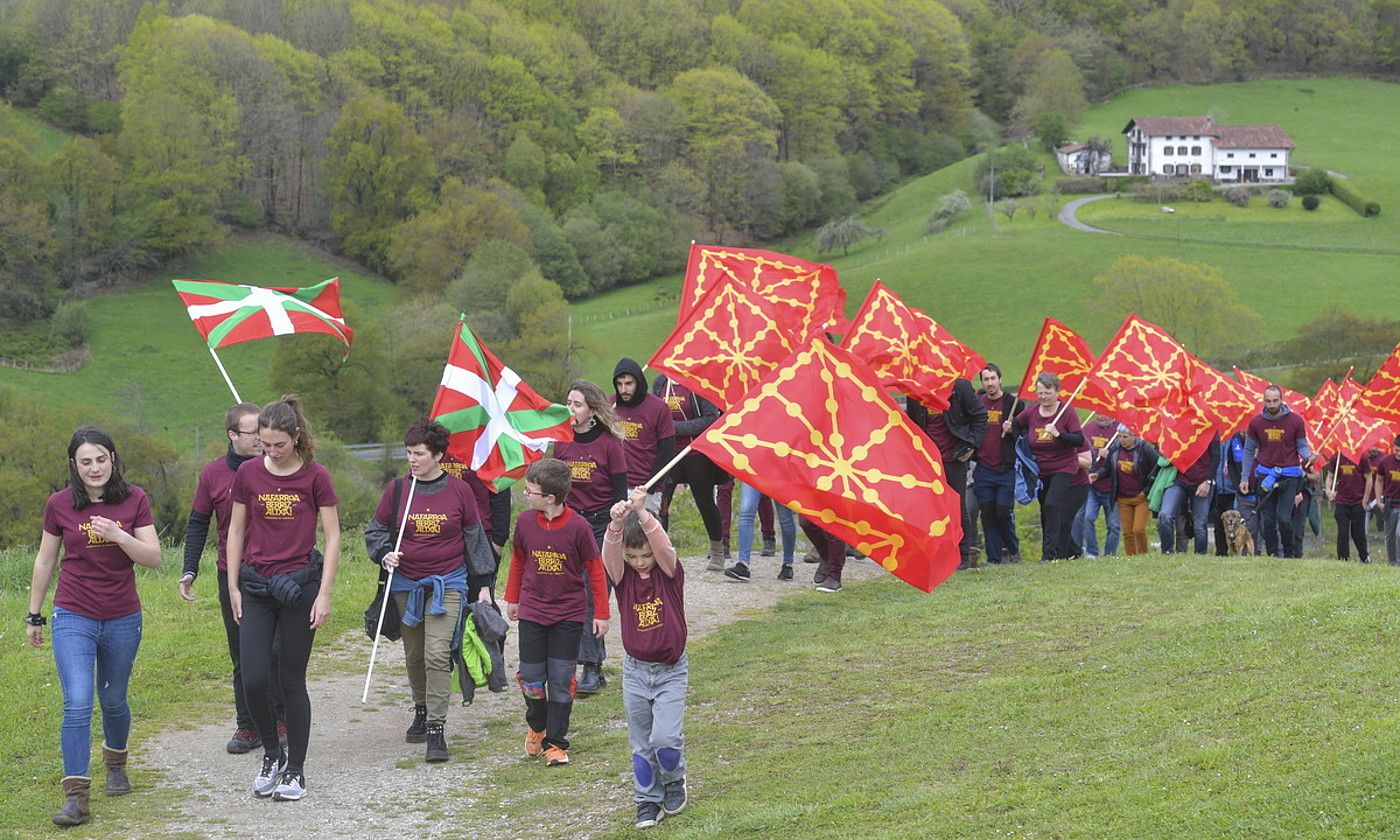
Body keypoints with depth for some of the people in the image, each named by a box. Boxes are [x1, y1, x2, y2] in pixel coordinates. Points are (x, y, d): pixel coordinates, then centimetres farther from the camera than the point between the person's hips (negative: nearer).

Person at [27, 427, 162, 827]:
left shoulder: (135, 500, -4)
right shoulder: (59, 504, -4)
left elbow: (153, 557, -7)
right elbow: (45, 562, 8)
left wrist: (118, 535, -23)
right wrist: (34, 615, 13)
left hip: (123, 619, 1)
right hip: (73, 617, -1)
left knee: (113, 701, 17)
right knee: (77, 704, -14)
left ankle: (115, 764, 45)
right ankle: (75, 798, -13)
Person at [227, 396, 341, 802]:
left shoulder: (315, 476, -5)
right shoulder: (248, 473, 1)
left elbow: (332, 537, -3)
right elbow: (236, 530, 9)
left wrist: (324, 593, -8)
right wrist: (233, 587, 6)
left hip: (299, 584, -2)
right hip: (256, 586, 2)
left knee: (291, 680, 3)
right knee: (254, 680, -6)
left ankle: (295, 769, 14)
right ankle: (271, 754, 18)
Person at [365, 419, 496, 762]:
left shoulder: (459, 491, -3)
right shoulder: (397, 489, 0)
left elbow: (476, 538, 6)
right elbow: (375, 530, 11)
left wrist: (483, 584, 6)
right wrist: (385, 554, -10)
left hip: (448, 583, -3)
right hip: (406, 585, 3)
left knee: (437, 654, -14)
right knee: (414, 655, 12)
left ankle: (437, 730, -11)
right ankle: (421, 711, 35)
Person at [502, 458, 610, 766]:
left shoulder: (578, 527, -14)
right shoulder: (525, 521, -5)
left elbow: (595, 568, -4)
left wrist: (601, 613, -1)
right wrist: (512, 599, 18)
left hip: (569, 614, -2)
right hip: (532, 611, 2)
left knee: (561, 679, 0)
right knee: (531, 677, 4)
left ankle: (556, 742, 9)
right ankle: (536, 726, 31)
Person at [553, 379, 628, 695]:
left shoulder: (609, 442, -8)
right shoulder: (561, 442, 5)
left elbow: (620, 492, -5)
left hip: (601, 525, -4)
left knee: (593, 597, -6)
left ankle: (591, 669, -2)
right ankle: (594, 666, 10)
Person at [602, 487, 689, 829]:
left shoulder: (670, 572, -9)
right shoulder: (622, 576, -6)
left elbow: (663, 546, -30)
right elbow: (609, 555, -27)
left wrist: (643, 513, -45)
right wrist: (616, 524, -48)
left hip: (671, 671, -2)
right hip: (635, 670, 2)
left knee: (665, 737, -13)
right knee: (641, 743, 8)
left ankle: (674, 780, 15)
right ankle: (648, 801, 23)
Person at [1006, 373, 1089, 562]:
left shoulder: (1067, 412, -11)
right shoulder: (1031, 412, 1)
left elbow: (1080, 440, -19)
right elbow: (1014, 424, 21)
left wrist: (1058, 434, -30)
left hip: (1065, 470, -6)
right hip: (1042, 473, 6)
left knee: (1052, 504, -26)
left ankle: (1050, 553, -27)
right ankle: (1073, 552, 28)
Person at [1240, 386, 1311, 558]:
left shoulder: (1295, 421, -3)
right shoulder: (1256, 422, 3)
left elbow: (1301, 446, 3)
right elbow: (1249, 450, 11)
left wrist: (1308, 455, -21)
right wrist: (1245, 478, 8)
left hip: (1289, 474, -2)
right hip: (1265, 474, 3)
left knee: (1284, 518, -11)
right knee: (1267, 520, 0)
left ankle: (1290, 553, 6)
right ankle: (1273, 555, 10)